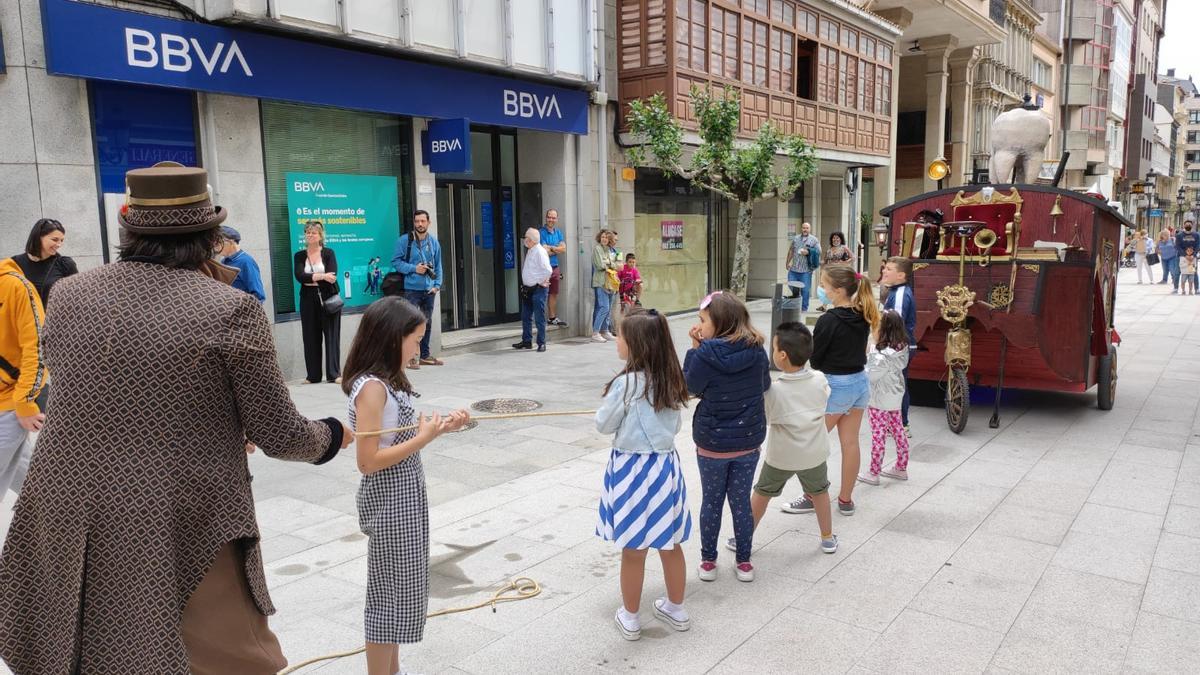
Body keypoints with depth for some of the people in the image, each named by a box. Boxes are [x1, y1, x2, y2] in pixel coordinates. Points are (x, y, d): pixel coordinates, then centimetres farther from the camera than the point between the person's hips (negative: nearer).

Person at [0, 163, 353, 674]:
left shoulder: (67, 295, 1)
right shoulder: (231, 310, -14)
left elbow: (73, 405, 15)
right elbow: (280, 437, -10)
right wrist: (335, 435, 12)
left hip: (70, 533, 6)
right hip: (183, 538, -5)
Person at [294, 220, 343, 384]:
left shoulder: (328, 253, 4)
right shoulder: (299, 256, 9)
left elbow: (332, 275, -11)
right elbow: (299, 276, -9)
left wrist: (310, 279, -13)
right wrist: (321, 276, -19)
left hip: (328, 298, -2)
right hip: (308, 300, 2)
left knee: (331, 335, -3)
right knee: (311, 337, 3)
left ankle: (334, 373, 0)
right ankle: (313, 375, 9)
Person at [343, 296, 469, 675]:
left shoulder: (388, 382, 7)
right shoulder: (371, 387, -22)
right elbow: (368, 461, -25)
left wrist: (439, 427, 0)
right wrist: (424, 439, -22)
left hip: (404, 497, 9)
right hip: (389, 502, -9)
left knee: (400, 589, 18)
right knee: (390, 592, 3)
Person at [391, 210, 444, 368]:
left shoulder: (434, 242, 9)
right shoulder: (404, 240, -4)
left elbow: (438, 266, 12)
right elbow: (395, 261, -5)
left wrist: (437, 285, 2)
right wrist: (414, 269, -15)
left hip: (429, 289, 5)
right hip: (412, 288, -5)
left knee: (427, 323, 13)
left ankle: (425, 355, 25)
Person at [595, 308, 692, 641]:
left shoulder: (626, 383, -20)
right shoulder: (671, 380, 0)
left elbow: (603, 425, -7)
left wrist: (611, 403, 10)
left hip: (633, 469, -6)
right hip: (667, 464, 6)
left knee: (633, 549, 8)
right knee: (670, 544, 18)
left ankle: (630, 618, 23)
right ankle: (676, 609, 34)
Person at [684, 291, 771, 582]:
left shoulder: (705, 355, -20)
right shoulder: (757, 351, -8)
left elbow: (690, 388, -5)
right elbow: (765, 384, 7)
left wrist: (694, 348, -7)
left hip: (712, 443, -2)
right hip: (748, 441, 3)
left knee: (711, 502, 14)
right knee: (741, 502, 15)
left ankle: (708, 561, 25)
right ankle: (744, 562, 25)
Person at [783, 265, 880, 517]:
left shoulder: (829, 320, -20)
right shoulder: (863, 315, 0)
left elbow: (814, 358, -13)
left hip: (836, 386, -7)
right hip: (860, 382, 7)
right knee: (850, 443, 13)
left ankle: (811, 497, 16)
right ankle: (846, 500, 22)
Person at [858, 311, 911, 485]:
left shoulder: (882, 354, -26)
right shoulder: (902, 348, -4)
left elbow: (870, 376, -22)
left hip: (879, 399, -8)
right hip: (895, 396, 8)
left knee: (879, 435, 0)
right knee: (897, 430, 17)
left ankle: (873, 473, 10)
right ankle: (901, 468, 30)